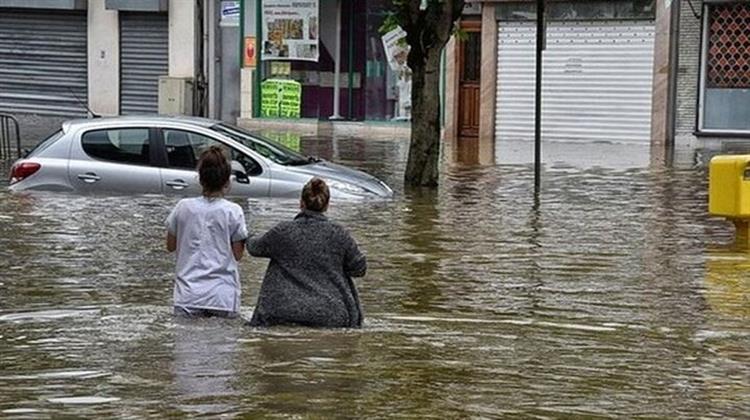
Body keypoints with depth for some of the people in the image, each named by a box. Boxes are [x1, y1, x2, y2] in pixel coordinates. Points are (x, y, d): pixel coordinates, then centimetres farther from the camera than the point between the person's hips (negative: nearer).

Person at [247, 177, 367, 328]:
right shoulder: (338, 234, 1)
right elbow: (359, 268, 9)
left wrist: (250, 240, 43)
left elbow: (255, 248, 19)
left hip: (288, 315, 0)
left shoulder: (283, 232, 0)